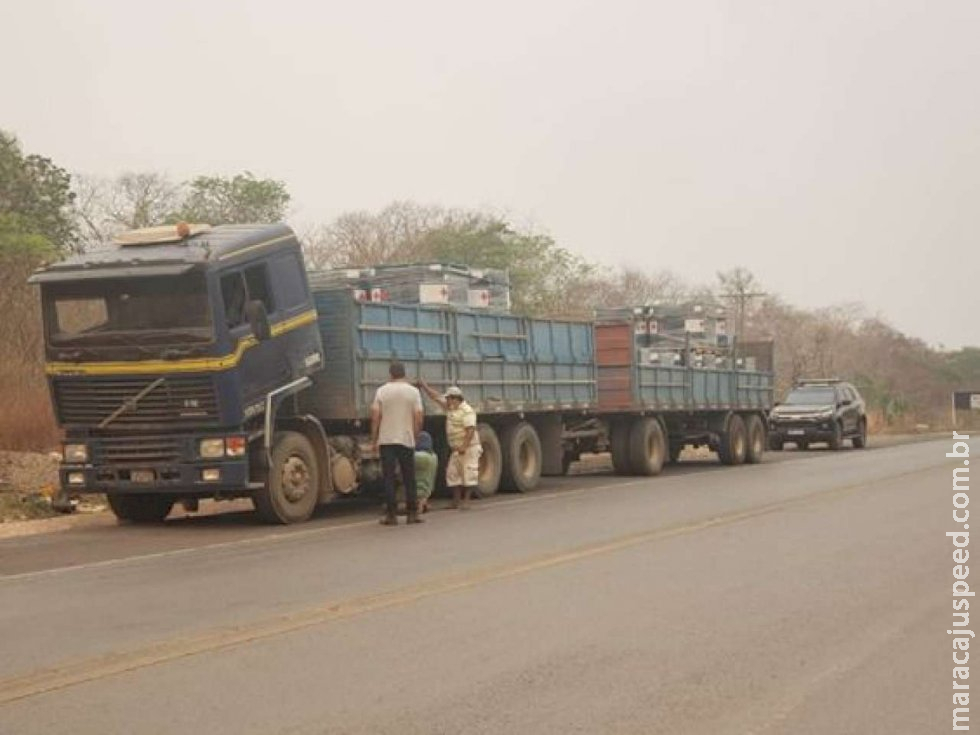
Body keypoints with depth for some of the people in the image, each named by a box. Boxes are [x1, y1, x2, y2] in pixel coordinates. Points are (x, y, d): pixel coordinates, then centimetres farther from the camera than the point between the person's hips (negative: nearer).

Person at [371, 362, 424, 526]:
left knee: (389, 478, 3)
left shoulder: (382, 391, 0)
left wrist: (374, 440, 4)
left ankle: (391, 515, 0)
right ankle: (413, 514, 10)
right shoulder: (413, 391, 1)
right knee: (409, 478, 9)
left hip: (386, 440, 0)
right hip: (407, 440, 1)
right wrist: (415, 436, 9)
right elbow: (418, 418, -4)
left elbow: (375, 416, -4)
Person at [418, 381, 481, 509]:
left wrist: (464, 446, -27)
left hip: (469, 448, -10)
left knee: (468, 473, -5)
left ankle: (466, 500, -2)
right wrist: (423, 386, 15)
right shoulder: (450, 408, 11)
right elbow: (436, 397, 19)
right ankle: (456, 500, 12)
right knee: (452, 473, 8)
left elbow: (470, 430, -23)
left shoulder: (467, 411, -16)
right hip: (456, 448, 10)